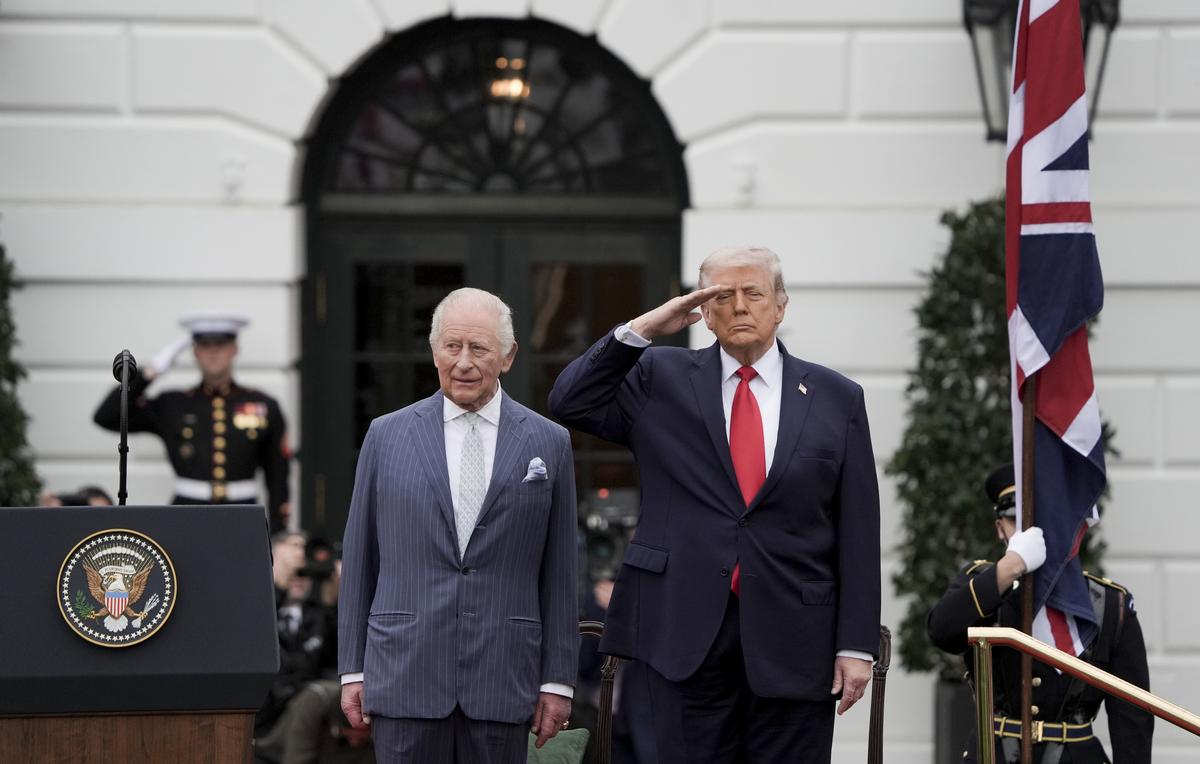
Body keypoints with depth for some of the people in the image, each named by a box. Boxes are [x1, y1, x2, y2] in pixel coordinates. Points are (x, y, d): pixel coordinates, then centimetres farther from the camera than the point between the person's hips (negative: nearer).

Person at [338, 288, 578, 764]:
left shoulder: (548, 444, 7)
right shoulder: (386, 436, 7)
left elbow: (558, 574, 7)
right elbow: (358, 560, 9)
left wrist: (557, 680, 3)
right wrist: (352, 670, 6)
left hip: (502, 685, 0)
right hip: (406, 677, 0)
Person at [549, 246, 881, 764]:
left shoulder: (837, 399, 8)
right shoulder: (661, 380, 9)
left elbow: (858, 533, 5)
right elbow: (571, 404, -2)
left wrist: (856, 645, -1)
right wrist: (640, 330, -9)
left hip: (793, 643, 0)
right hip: (687, 635, 0)